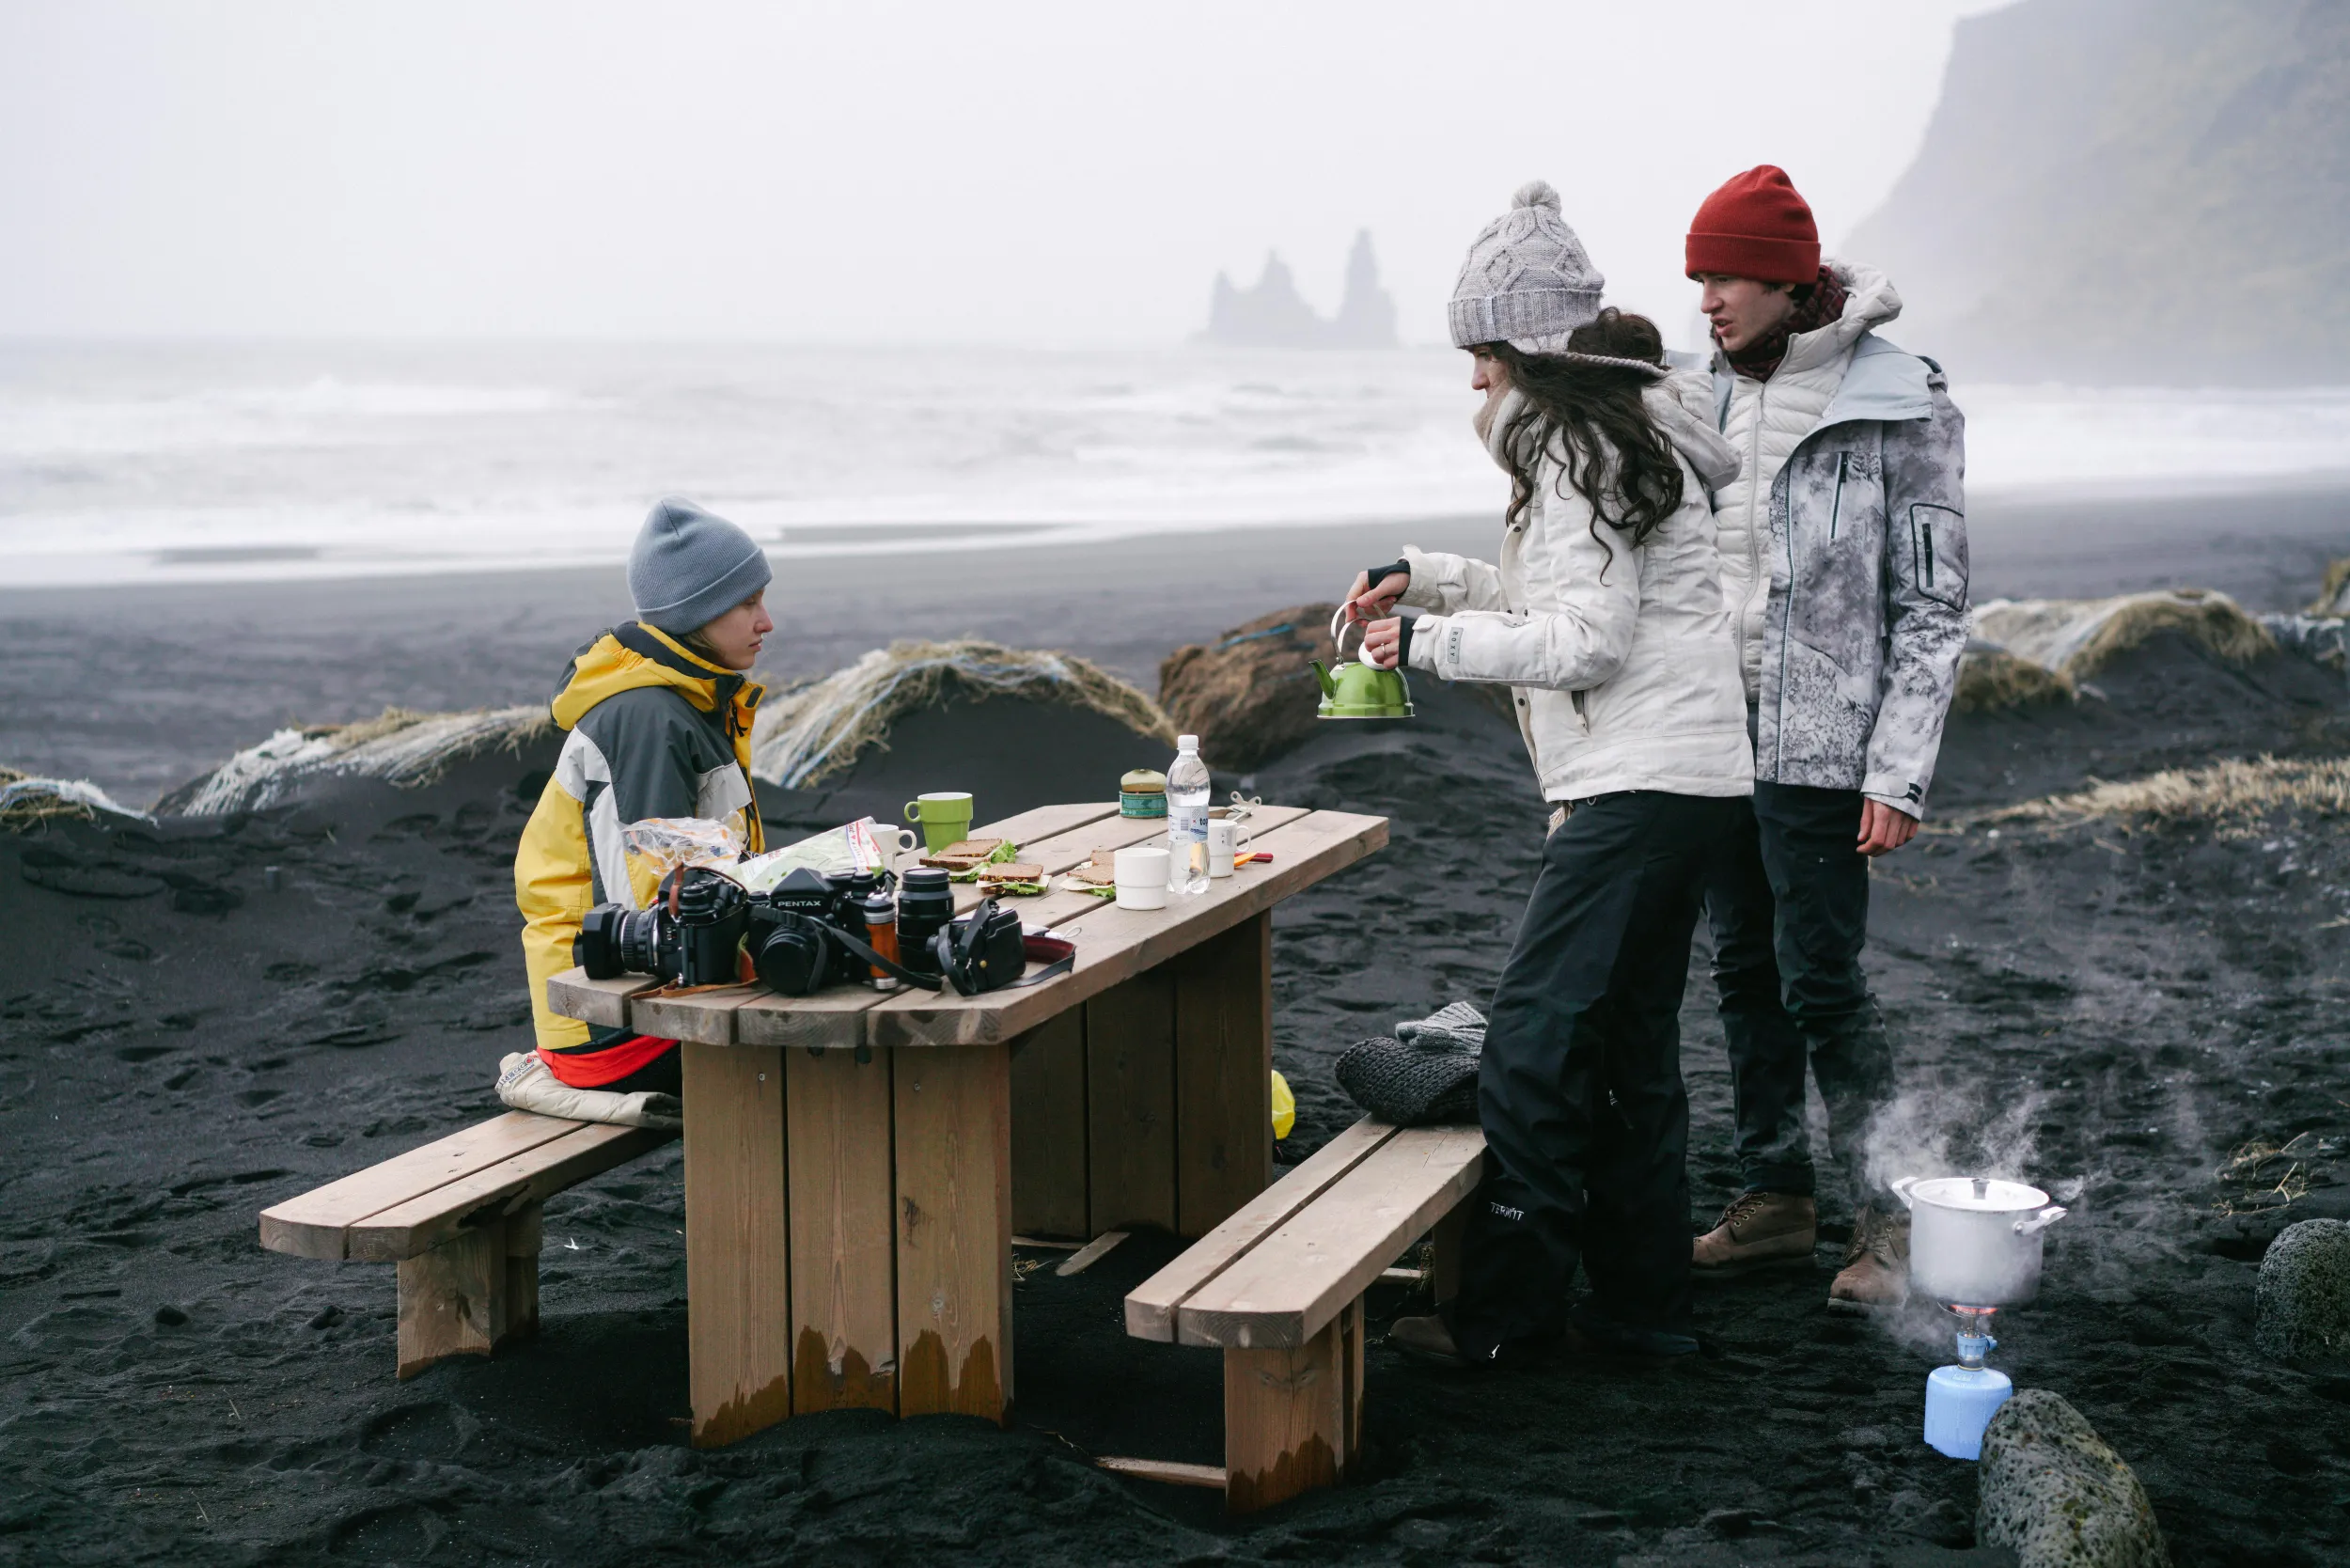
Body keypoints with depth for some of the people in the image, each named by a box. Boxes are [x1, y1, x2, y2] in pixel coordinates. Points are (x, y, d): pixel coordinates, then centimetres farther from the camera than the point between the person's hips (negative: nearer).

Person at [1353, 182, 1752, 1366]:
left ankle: (1502, 1310, -3)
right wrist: (1429, 580, 18)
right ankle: (1640, 1301, 20)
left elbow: (1585, 637, -19)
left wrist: (1427, 643, -11)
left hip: (1639, 782, -11)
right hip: (1686, 776, 11)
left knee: (1534, 1036, -8)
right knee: (1630, 1040, 14)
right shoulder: (1623, 422, 19)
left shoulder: (1579, 442, -13)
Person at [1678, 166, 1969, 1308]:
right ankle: (1774, 1198, 22)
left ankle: (1891, 1220, 6)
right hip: (1720, 731, 7)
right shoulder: (1716, 397, 9)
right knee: (1744, 970, 11)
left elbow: (1933, 608, -10)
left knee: (1820, 979, -6)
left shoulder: (1901, 408, -9)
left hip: (1820, 744, -7)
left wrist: (1899, 776, -15)